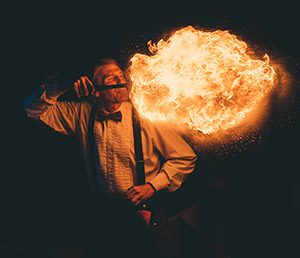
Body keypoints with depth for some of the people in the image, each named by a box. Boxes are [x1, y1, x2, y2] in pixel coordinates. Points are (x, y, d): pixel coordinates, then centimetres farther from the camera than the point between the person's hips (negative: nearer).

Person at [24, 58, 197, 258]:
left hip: (142, 211, -3)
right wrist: (64, 87, -8)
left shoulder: (145, 118, -7)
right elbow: (35, 108, 9)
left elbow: (186, 158, -2)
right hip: (104, 210, 3)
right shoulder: (84, 115, 3)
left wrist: (152, 186, -12)